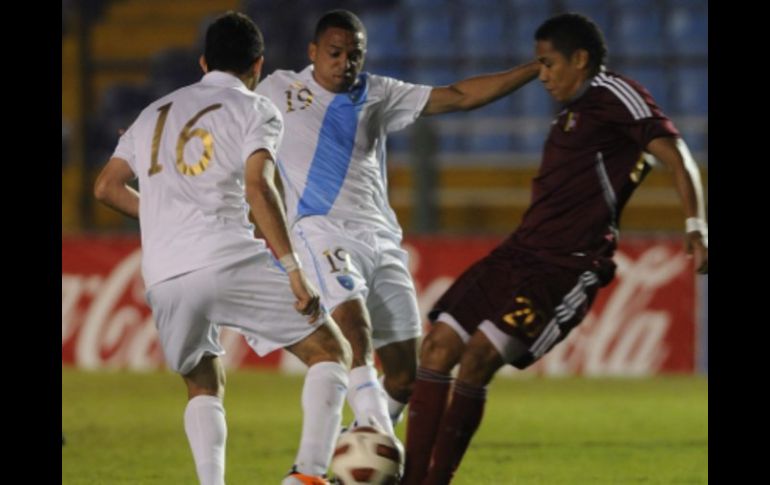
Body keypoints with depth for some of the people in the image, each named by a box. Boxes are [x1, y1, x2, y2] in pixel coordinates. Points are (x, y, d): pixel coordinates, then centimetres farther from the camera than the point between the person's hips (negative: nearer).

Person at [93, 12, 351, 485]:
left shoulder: (155, 112, 23)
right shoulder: (255, 110, 7)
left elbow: (107, 187, 23)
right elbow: (257, 187, -9)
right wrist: (293, 269, -10)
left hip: (164, 277, 5)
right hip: (229, 259, -4)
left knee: (204, 387, 24)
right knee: (332, 353, 7)